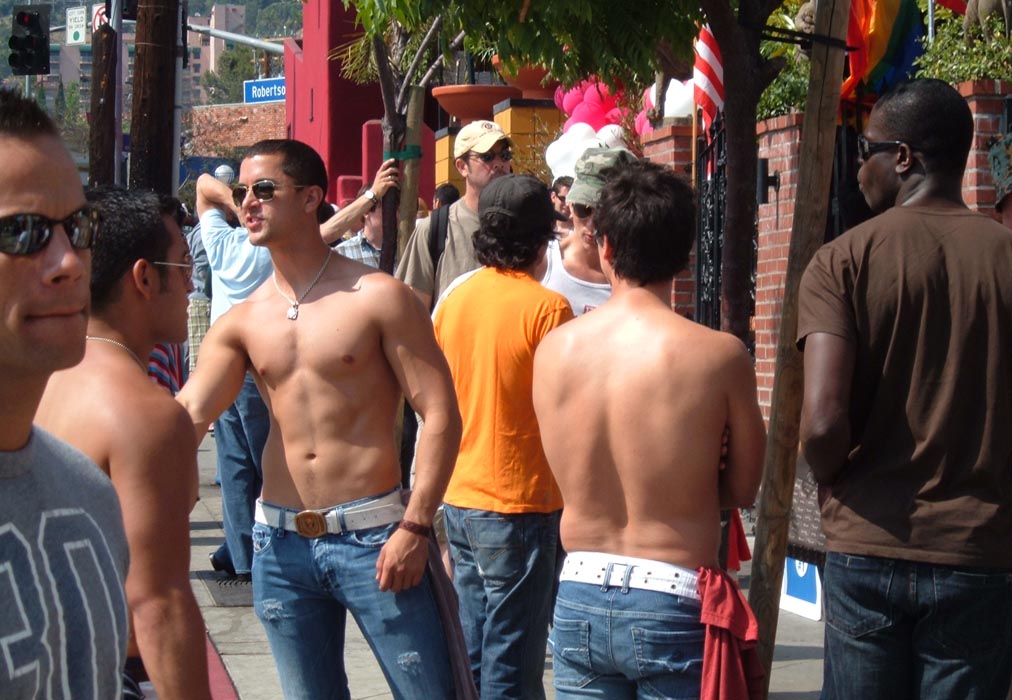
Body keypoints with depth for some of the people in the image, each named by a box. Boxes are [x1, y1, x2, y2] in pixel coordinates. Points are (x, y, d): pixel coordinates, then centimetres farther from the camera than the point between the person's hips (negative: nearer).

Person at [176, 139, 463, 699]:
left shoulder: (378, 298, -5)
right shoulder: (242, 321, 8)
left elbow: (440, 414, -8)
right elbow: (188, 415, -5)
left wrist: (415, 527, -14)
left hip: (372, 535, -4)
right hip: (281, 544, 5)